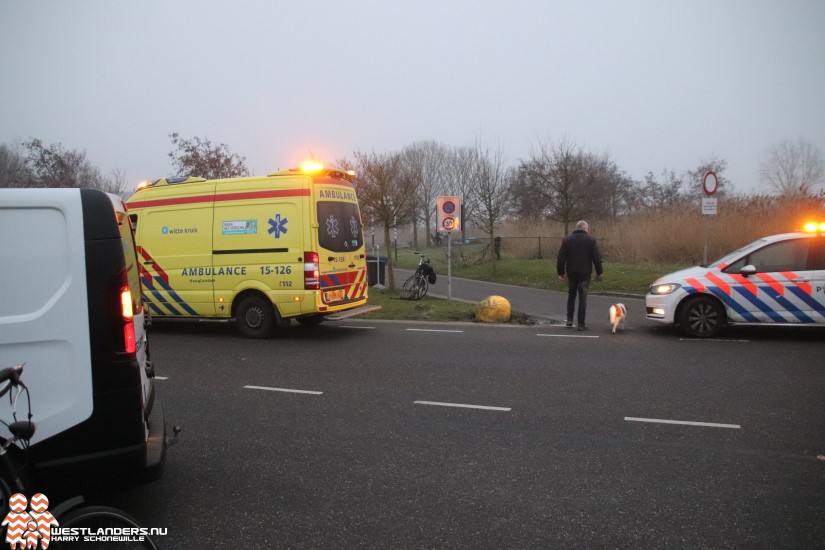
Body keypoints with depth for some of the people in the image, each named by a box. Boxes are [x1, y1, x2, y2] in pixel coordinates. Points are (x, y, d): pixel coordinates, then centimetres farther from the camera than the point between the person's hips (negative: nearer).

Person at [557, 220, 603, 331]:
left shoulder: (567, 240, 2)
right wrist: (599, 272, 4)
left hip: (571, 273, 2)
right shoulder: (591, 240, -4)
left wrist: (561, 272, 7)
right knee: (583, 298, 2)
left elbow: (561, 258, 0)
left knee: (571, 295, 19)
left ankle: (569, 319, 14)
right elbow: (597, 258, -6)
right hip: (585, 274, -2)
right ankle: (581, 324, 1)